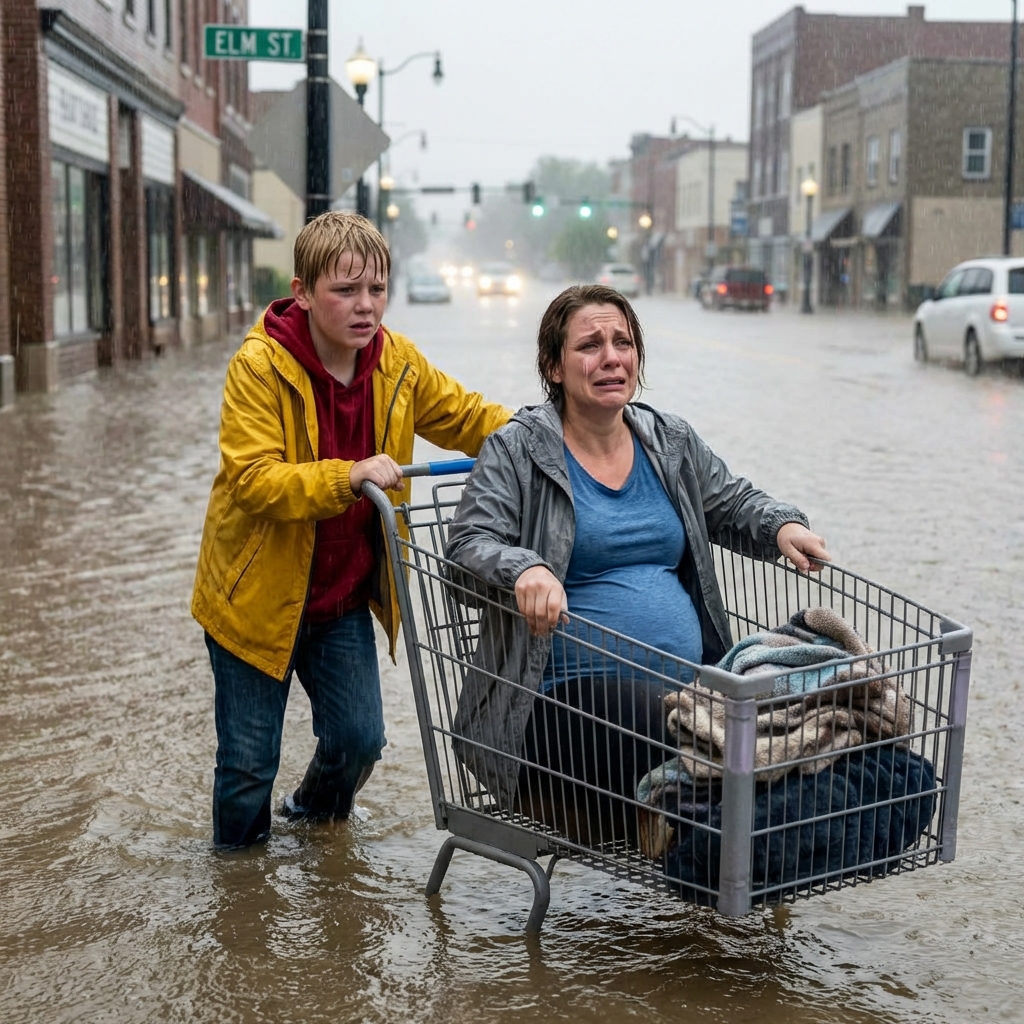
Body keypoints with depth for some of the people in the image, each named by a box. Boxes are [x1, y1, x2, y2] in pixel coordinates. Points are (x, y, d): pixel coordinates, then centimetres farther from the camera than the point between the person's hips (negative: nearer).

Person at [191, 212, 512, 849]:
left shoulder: (398, 362, -4)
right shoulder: (259, 366, -20)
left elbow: (468, 417, 11)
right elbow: (253, 480, -28)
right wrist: (348, 477, -40)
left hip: (346, 597, 4)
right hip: (260, 595, -4)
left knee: (360, 738, 8)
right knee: (249, 761, 5)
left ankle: (317, 816, 42)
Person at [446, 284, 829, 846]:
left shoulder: (671, 441, 17)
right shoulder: (517, 449, 1)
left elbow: (735, 499, 30)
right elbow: (469, 543, -8)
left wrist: (782, 526, 8)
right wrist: (524, 569, -30)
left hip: (690, 681, 6)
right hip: (575, 691, -5)